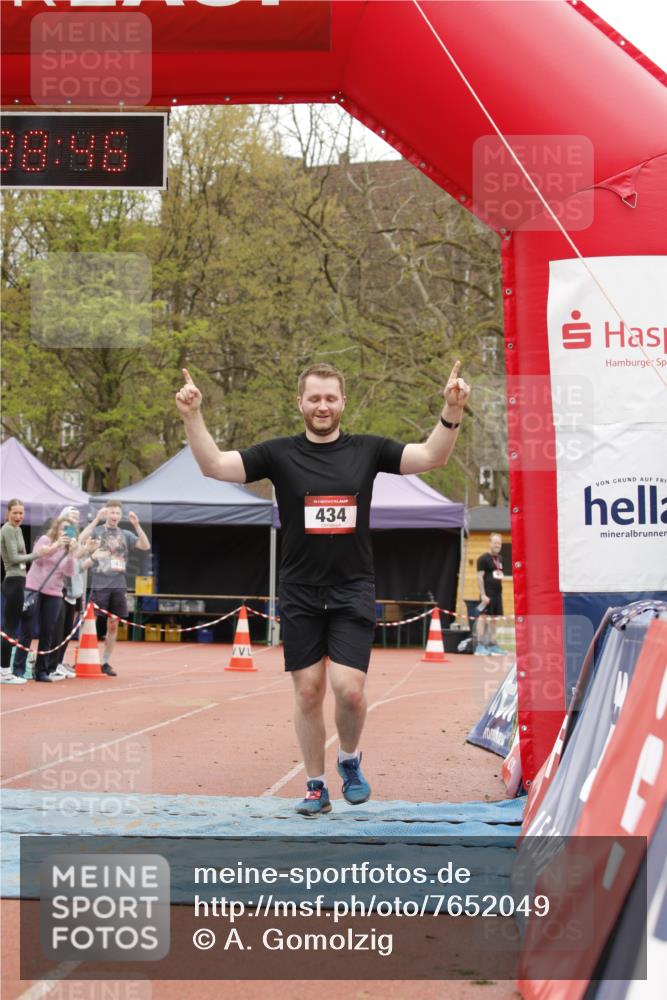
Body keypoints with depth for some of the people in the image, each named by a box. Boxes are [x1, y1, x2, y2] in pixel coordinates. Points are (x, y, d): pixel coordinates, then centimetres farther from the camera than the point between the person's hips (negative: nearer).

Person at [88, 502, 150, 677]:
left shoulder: (125, 535, 11)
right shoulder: (96, 531, 2)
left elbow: (145, 546, 0)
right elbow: (81, 540, -18)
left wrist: (136, 525, -9)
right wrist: (96, 519, -20)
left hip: (119, 585, 4)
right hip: (100, 584, -3)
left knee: (113, 626, 6)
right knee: (94, 623, -3)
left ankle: (106, 662, 15)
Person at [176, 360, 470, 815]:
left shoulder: (367, 449, 1)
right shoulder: (279, 453, -1)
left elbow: (431, 457, -6)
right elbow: (215, 465, -9)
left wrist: (452, 411, -22)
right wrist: (193, 416, -24)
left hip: (353, 591, -1)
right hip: (300, 594, 1)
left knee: (349, 688, -10)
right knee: (308, 692, 5)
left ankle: (350, 758, 19)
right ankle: (316, 786, 19)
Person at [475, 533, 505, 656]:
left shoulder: (499, 559, 16)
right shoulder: (483, 559, -8)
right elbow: (480, 577, -13)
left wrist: (500, 589, 17)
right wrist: (483, 594, -19)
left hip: (497, 594, 8)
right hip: (487, 594, -8)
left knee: (494, 619, 12)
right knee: (483, 618, -7)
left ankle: (492, 645, 18)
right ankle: (480, 646, -7)